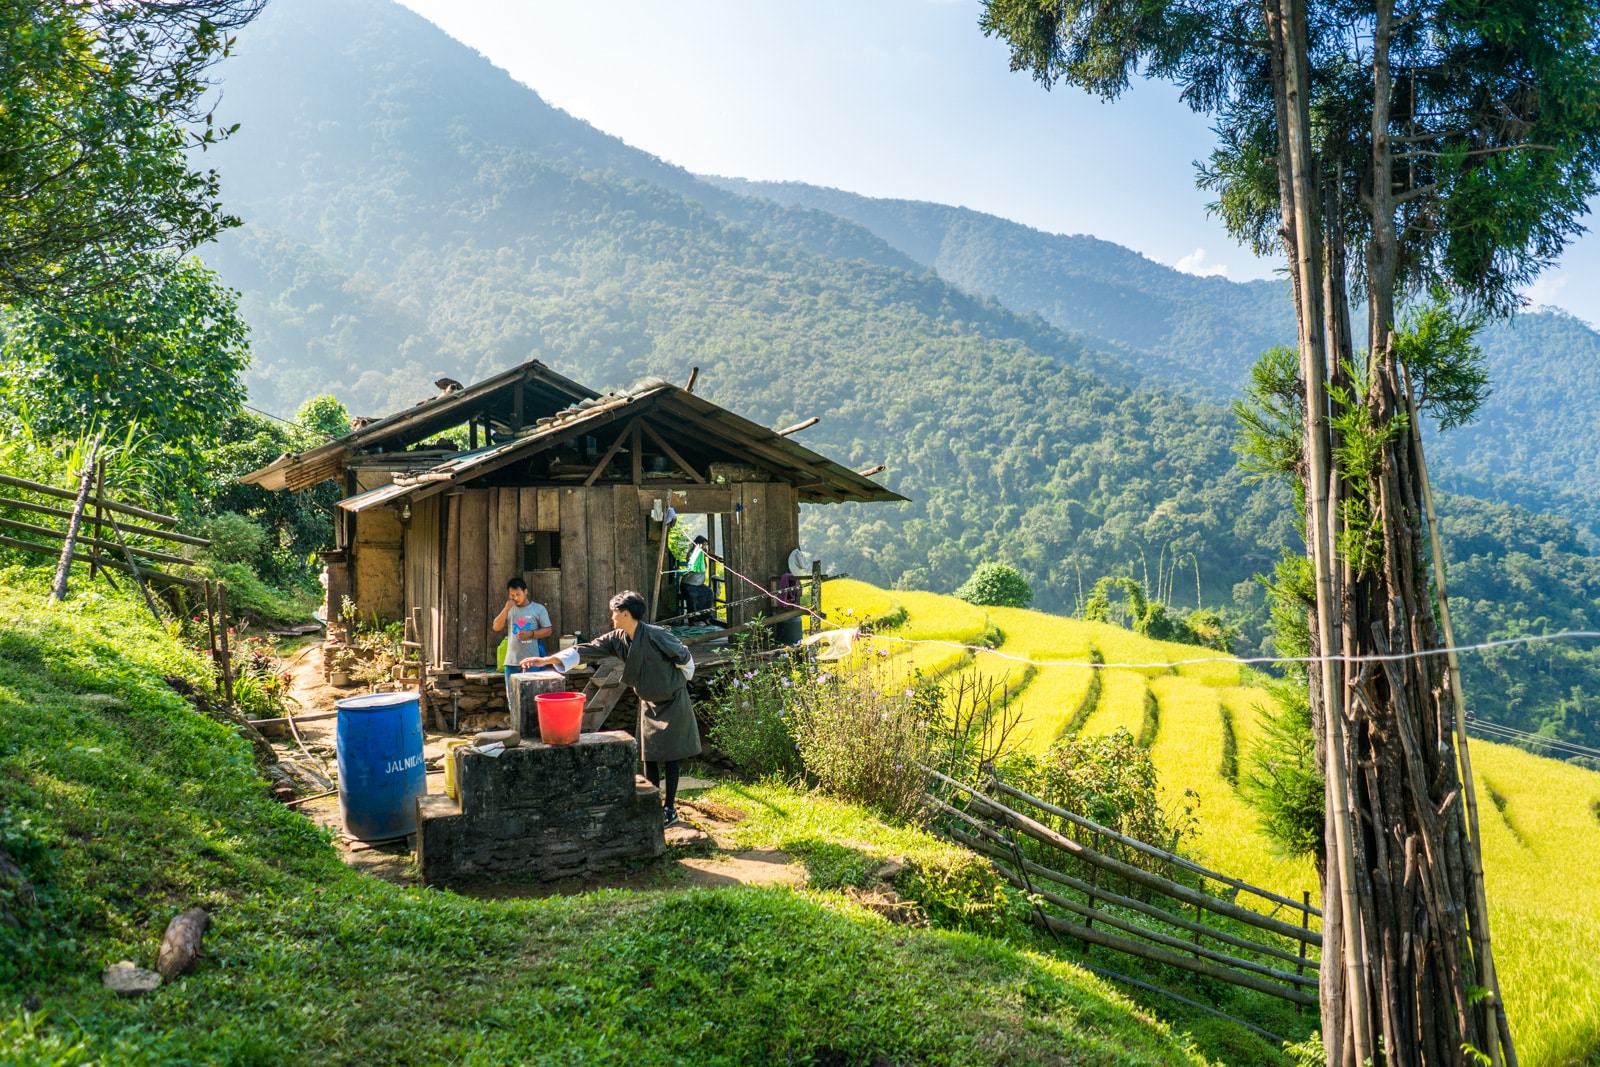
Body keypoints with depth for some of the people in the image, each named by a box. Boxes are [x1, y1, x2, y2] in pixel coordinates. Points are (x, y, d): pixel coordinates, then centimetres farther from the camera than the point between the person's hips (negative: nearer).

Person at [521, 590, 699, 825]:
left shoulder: (657, 635, -25)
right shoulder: (617, 639, -6)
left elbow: (685, 658, -15)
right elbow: (587, 650, -11)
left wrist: (681, 681, 2)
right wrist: (547, 660, -18)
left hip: (672, 702, -6)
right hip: (649, 703, 7)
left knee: (669, 756, -1)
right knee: (649, 756, 7)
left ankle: (670, 809, 7)